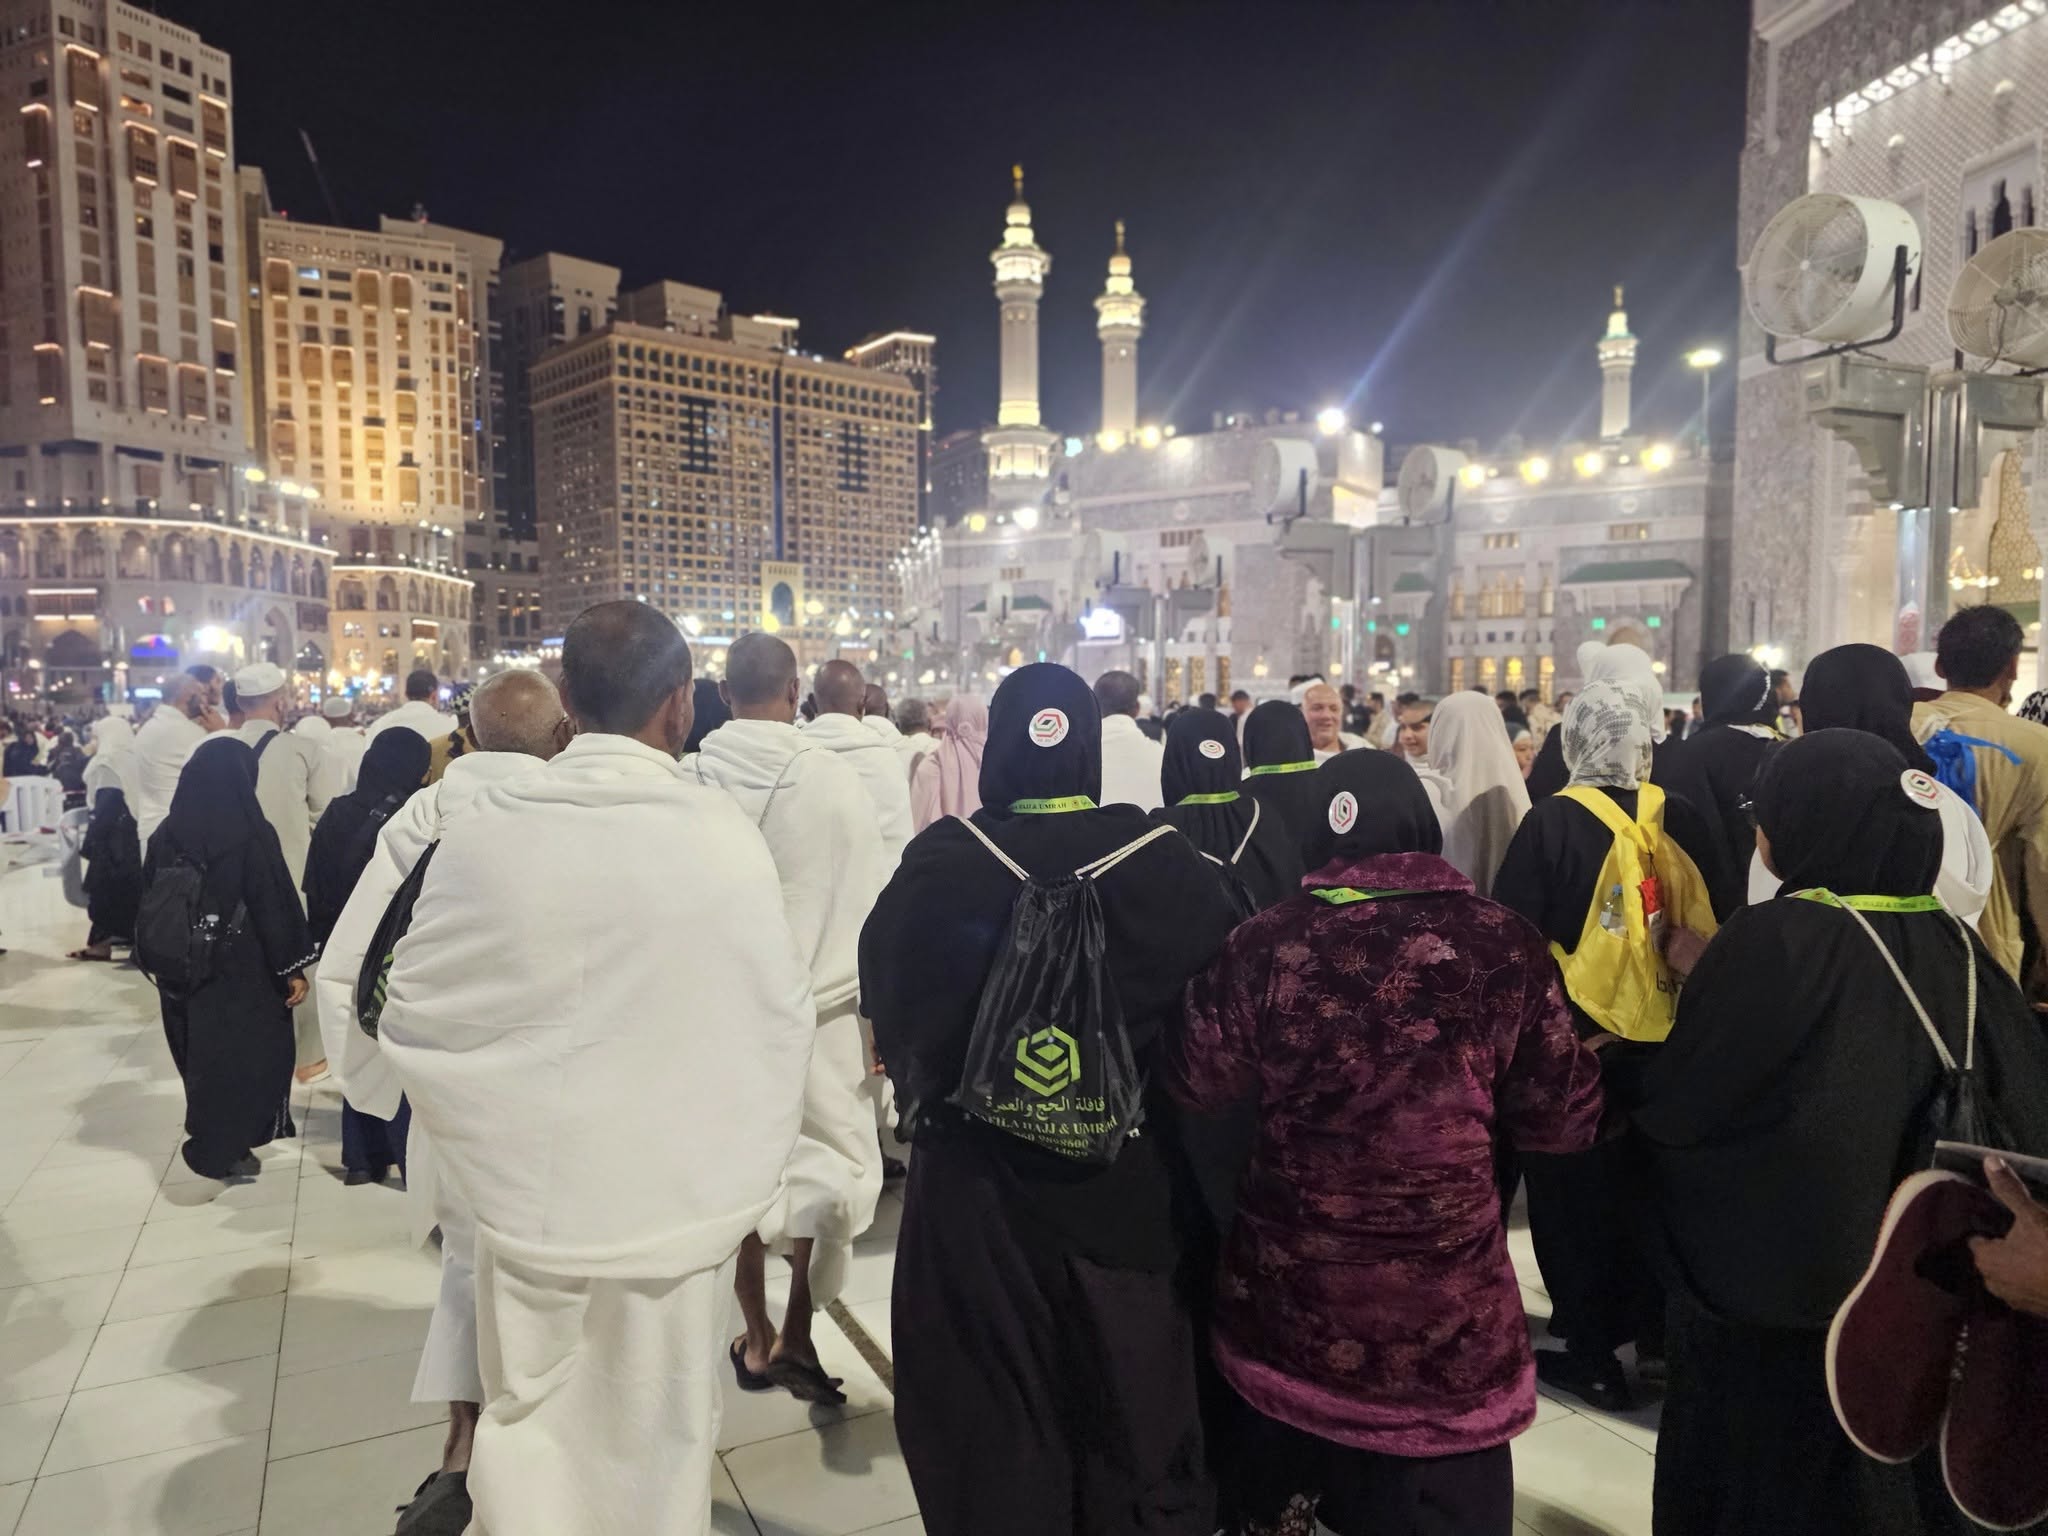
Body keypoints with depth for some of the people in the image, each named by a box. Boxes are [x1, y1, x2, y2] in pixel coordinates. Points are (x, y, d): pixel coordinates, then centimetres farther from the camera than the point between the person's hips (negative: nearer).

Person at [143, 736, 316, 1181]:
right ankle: (225, 1150, 16)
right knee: (247, 1054, 11)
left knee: (200, 1055, 20)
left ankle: (212, 1143, 35)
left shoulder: (166, 834, -1)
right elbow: (276, 906, -15)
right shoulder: (252, 834, -17)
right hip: (244, 971, -5)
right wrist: (293, 966, -7)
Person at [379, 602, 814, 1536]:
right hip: (683, 1196, -1)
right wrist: (744, 1168, 6)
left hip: (531, 1193, 1)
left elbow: (414, 1016, -4)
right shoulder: (726, 836, -16)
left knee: (531, 1424, 21)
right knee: (661, 1434, 18)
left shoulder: (483, 834, -12)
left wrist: (487, 1145, 13)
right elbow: (781, 1018, -10)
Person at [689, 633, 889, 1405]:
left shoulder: (687, 780, -9)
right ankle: (796, 1332, 10)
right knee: (830, 1165, 14)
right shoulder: (833, 777, -14)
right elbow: (874, 902, -10)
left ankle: (757, 1336, 27)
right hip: (817, 1004, -2)